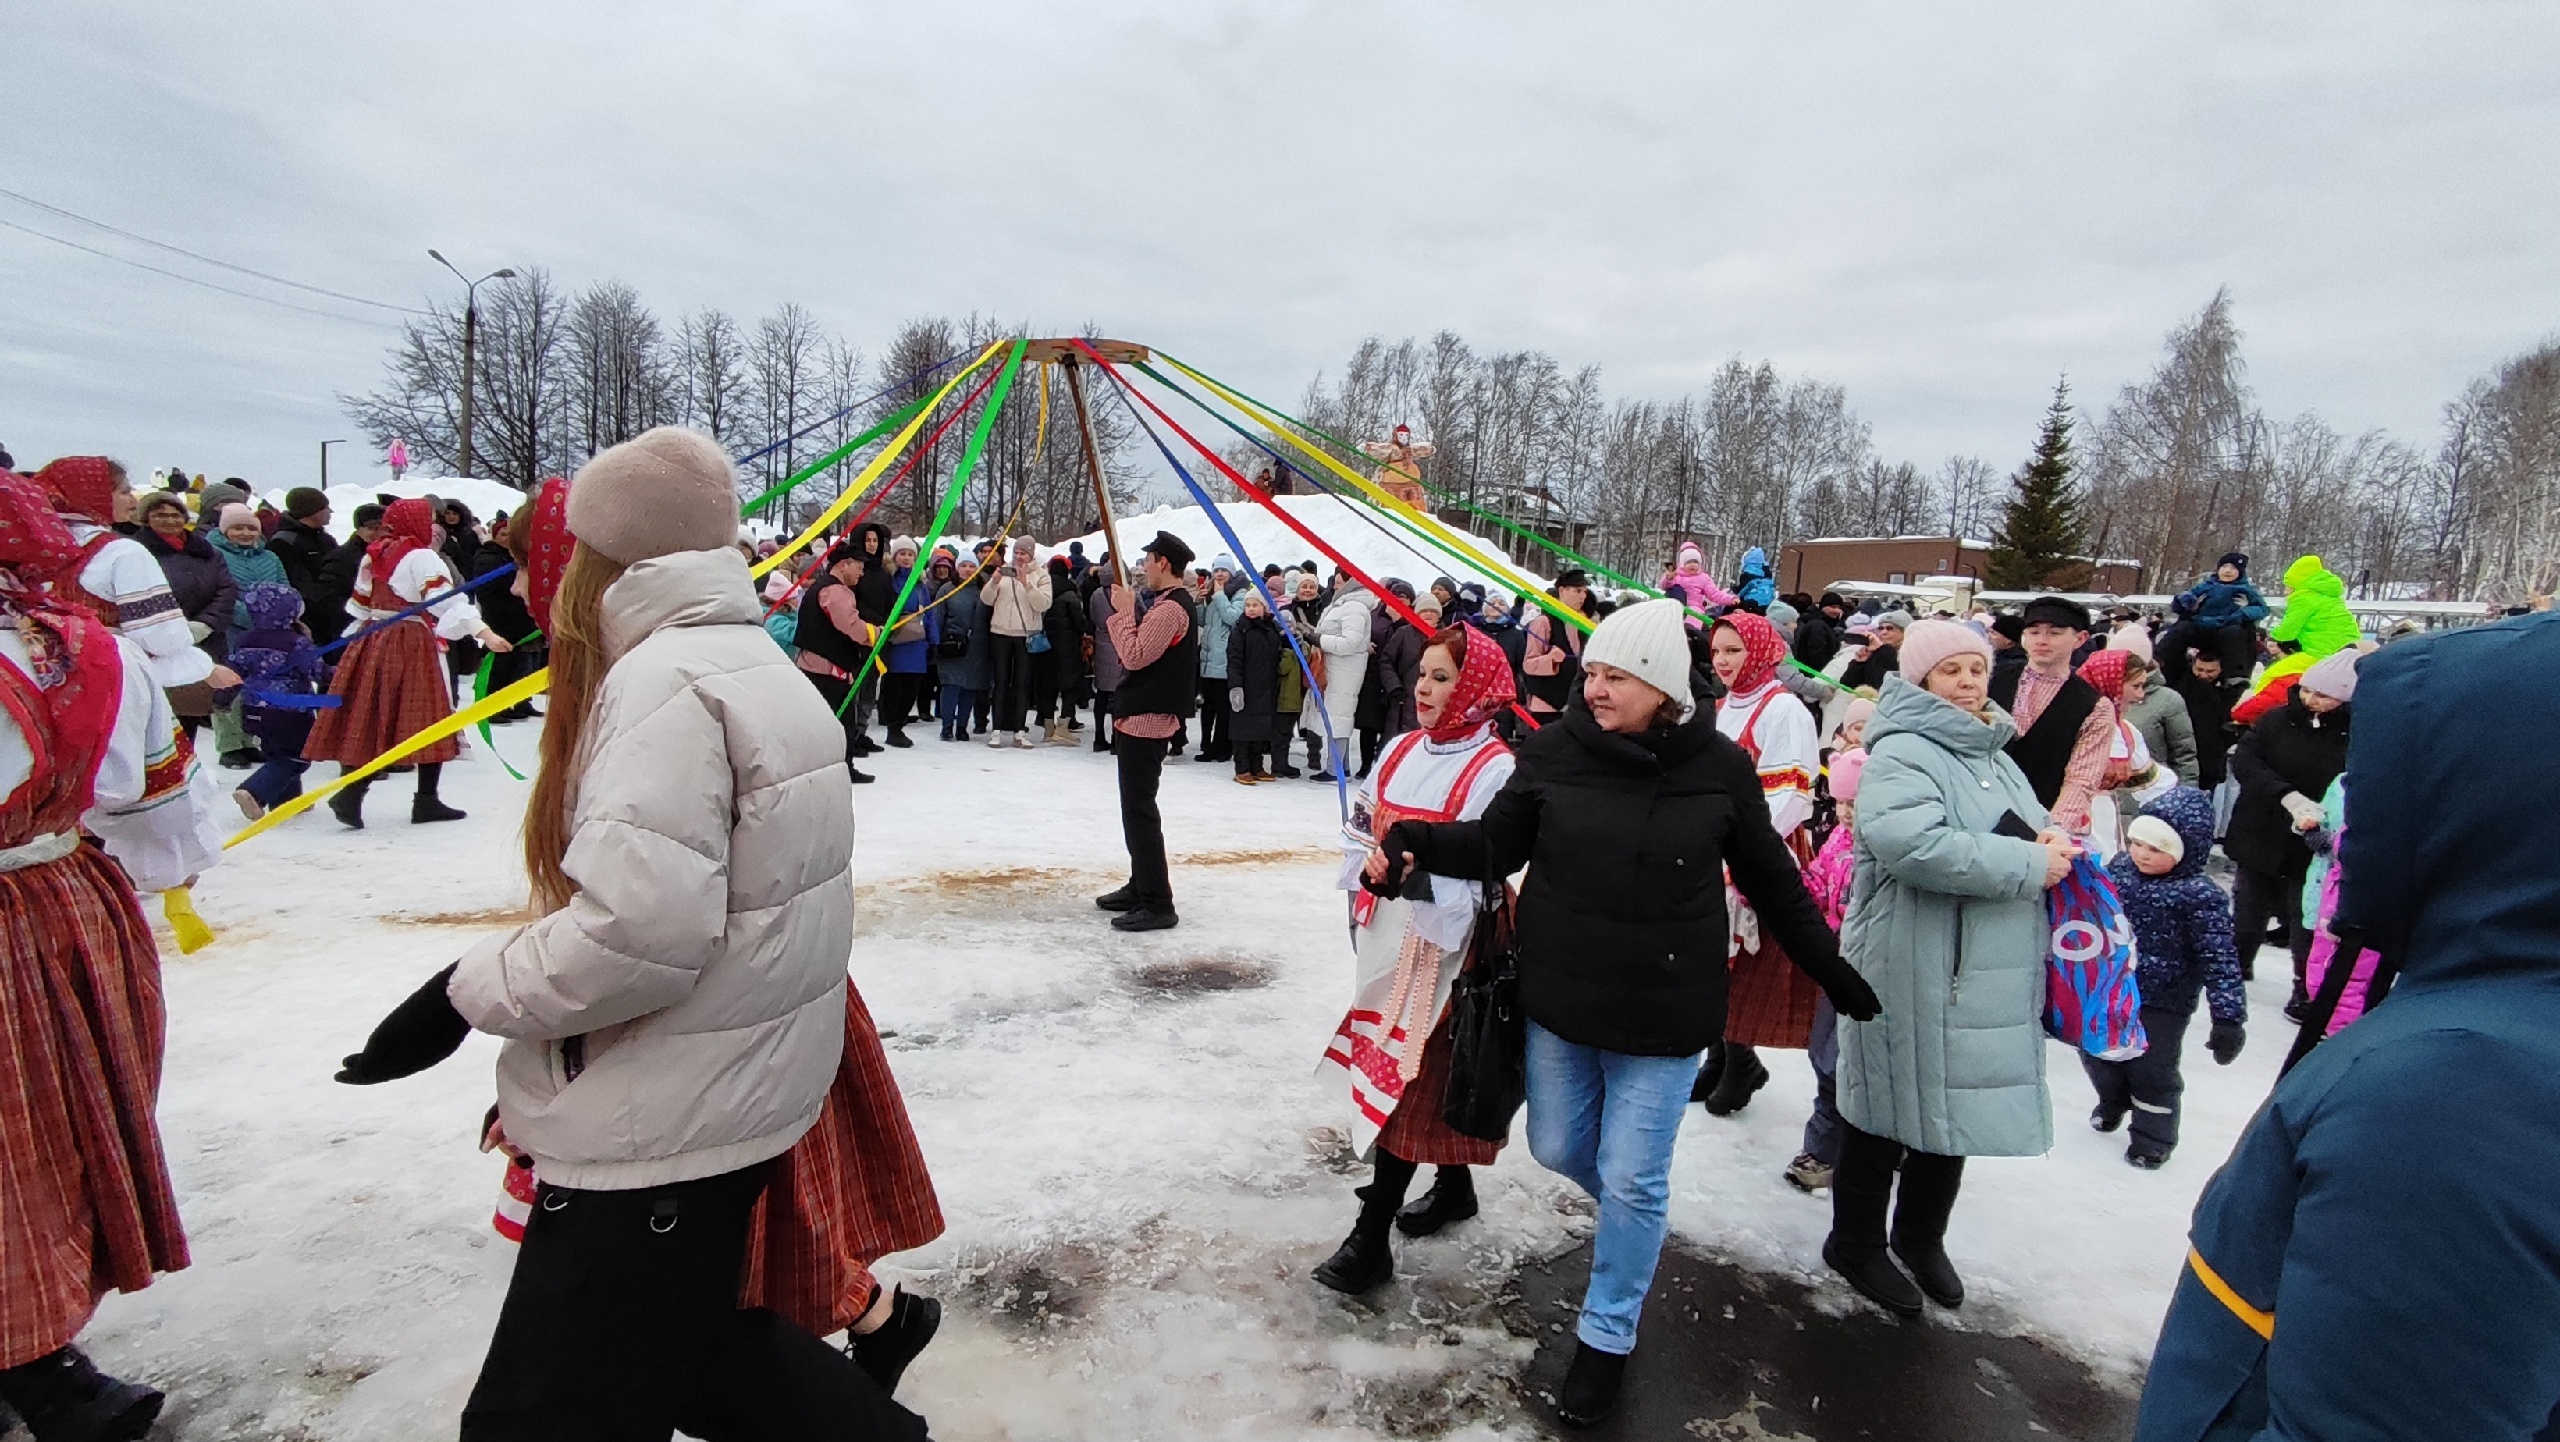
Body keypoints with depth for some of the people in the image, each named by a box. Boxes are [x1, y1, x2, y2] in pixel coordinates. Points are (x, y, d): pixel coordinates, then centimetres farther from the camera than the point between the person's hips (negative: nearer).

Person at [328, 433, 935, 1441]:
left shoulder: (669, 681, -18)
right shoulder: (757, 662, 13)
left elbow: (638, 931, -28)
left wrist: (466, 990, -12)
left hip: (666, 1132, -10)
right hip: (736, 1100, 10)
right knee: (693, 1338, 23)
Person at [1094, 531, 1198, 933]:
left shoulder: (1170, 608, -18)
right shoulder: (1168, 603, 16)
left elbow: (1134, 656, -22)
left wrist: (1123, 611, -13)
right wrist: (1127, 610, 8)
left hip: (1146, 719, -11)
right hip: (1142, 717, 11)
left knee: (1139, 809, -10)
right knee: (1137, 806, 18)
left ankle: (1157, 904, -7)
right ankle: (1140, 886, 29)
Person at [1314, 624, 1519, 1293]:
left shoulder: (1494, 770, -14)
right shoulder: (1401, 752, 8)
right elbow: (1361, 828, 14)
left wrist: (1413, 873, -28)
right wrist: (1363, 889, 5)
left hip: (1438, 944, -8)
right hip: (1384, 933, 8)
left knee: (1408, 1075, -5)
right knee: (1392, 1062, 18)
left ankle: (1370, 1238, 3)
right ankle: (1454, 1186, 38)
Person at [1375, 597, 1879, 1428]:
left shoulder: (1719, 767, -10)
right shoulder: (1555, 750, -9)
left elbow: (1772, 883, 2)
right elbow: (1495, 847, -2)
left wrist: (1835, 973, 9)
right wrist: (1415, 843, -19)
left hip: (1663, 1013, -2)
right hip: (1558, 1001, 2)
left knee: (1633, 1180, 6)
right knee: (1558, 1149, 16)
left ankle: (1606, 1340, 29)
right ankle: (1631, 1207, 51)